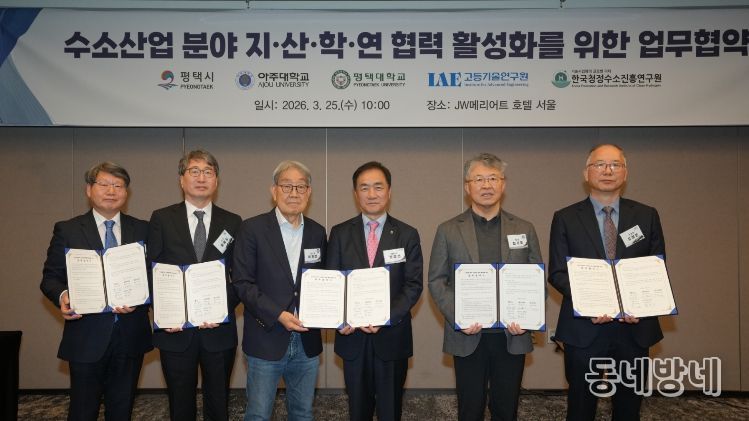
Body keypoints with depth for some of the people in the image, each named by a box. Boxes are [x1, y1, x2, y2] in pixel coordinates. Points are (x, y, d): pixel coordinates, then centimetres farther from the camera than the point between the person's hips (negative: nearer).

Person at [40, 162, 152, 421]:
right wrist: (62, 297, -20)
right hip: (86, 338, -2)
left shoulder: (142, 230, 6)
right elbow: (50, 278, 1)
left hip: (131, 337, 2)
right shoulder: (67, 230, 2)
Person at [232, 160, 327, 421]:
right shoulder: (252, 229, -6)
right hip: (267, 340, -3)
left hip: (307, 342, 4)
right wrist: (278, 315, -17)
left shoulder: (317, 233, 6)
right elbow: (243, 283, -9)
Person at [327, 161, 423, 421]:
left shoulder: (407, 235, 0)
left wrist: (386, 317, -19)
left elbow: (414, 284, -5)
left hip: (392, 336, -1)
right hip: (352, 336, 1)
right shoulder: (340, 233, 3)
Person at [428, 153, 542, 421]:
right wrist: (457, 317, -13)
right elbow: (436, 281, 1)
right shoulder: (448, 231, 2)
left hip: (512, 336, 1)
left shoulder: (525, 230, 6)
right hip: (467, 337, -1)